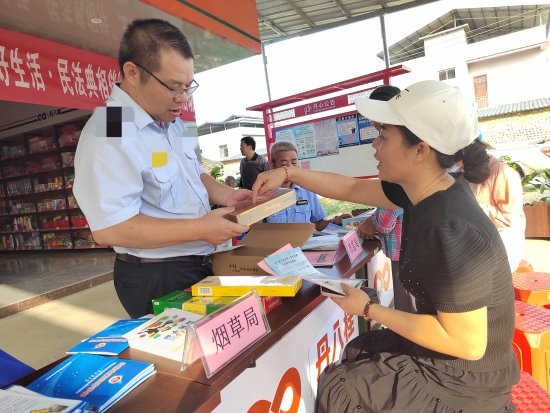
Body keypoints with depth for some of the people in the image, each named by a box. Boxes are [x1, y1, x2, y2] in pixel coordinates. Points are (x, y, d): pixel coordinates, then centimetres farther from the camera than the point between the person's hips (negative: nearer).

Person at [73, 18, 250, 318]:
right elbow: (109, 228, -29)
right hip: (156, 278, -9)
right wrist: (200, 229, -28)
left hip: (199, 266, 9)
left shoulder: (172, 123, 7)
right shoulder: (109, 134, -23)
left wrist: (225, 195, -1)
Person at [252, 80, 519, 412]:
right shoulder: (425, 190, -8)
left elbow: (467, 344, -30)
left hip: (464, 377, -8)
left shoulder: (450, 234, -36)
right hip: (444, 352, 8)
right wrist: (288, 173, 1)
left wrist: (370, 309, -23)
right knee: (354, 356, 23)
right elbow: (352, 189, 4)